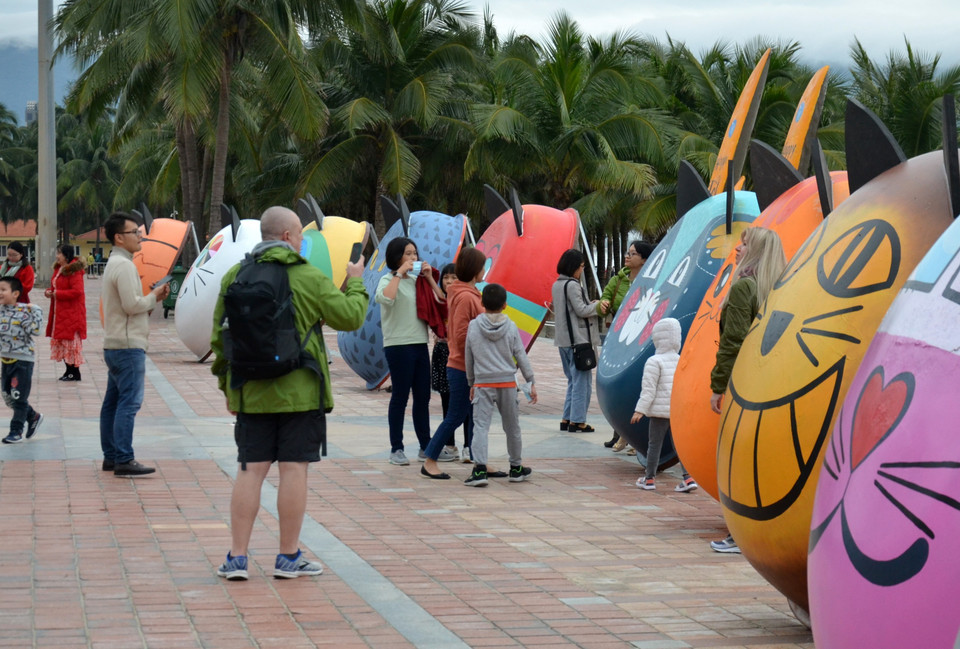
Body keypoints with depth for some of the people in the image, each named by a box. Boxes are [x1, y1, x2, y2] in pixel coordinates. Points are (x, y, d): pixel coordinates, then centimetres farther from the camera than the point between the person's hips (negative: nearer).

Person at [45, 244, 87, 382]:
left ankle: (75, 373, -1)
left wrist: (56, 294, -18)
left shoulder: (74, 271, -16)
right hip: (60, 312, 9)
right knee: (62, 341, 11)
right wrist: (49, 292, 1)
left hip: (72, 312, -9)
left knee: (71, 340, -6)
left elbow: (77, 291, -24)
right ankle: (69, 371, 17)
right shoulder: (58, 269, 13)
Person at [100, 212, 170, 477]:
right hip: (128, 345, -11)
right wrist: (154, 297, -4)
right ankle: (124, 460, -14)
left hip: (113, 344, 11)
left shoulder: (114, 263, 19)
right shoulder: (124, 265, -14)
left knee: (113, 402, 12)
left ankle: (110, 457, 17)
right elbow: (132, 305, -21)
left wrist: (153, 297, 8)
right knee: (129, 402, -12)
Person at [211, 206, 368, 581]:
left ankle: (237, 558, 4)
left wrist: (227, 384, 19)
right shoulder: (309, 278, -7)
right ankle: (288, 557, 8)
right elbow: (351, 317, 0)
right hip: (299, 392, -4)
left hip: (250, 394, 4)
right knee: (294, 469, 2)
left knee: (250, 470, 6)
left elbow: (219, 337, 9)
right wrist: (355, 284, 18)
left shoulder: (234, 278, 5)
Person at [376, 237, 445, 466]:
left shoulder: (417, 280, 14)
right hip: (398, 345, -6)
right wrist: (400, 273, -18)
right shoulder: (389, 280, -3)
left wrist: (429, 277, 3)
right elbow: (385, 299, -26)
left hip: (420, 344, 6)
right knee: (400, 397, -4)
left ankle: (426, 446, 17)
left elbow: (441, 302, 9)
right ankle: (396, 449, 2)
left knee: (423, 397, 9)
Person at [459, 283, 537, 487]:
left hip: (483, 384, -1)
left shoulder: (473, 326, -1)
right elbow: (521, 357, 1)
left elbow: (468, 358, 7)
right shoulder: (511, 327, -1)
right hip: (507, 382, 1)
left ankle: (479, 469, -19)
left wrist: (471, 383, 19)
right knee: (512, 426, 13)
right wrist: (531, 382, 7)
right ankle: (516, 468, 26)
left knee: (481, 426, -5)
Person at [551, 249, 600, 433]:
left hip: (563, 340, 9)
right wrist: (598, 304, -2)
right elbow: (582, 311, -16)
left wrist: (591, 305, 11)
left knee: (573, 380, 16)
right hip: (578, 339, -9)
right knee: (582, 380, -4)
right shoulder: (572, 285, -14)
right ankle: (577, 421, -4)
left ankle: (566, 419, 14)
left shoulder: (556, 285, 13)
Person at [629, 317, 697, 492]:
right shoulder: (682, 361, 10)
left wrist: (640, 410, -9)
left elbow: (648, 389, -13)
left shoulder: (654, 362, -10)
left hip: (660, 411, -6)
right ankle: (688, 477, -1)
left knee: (654, 443, 4)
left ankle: (650, 478, 12)